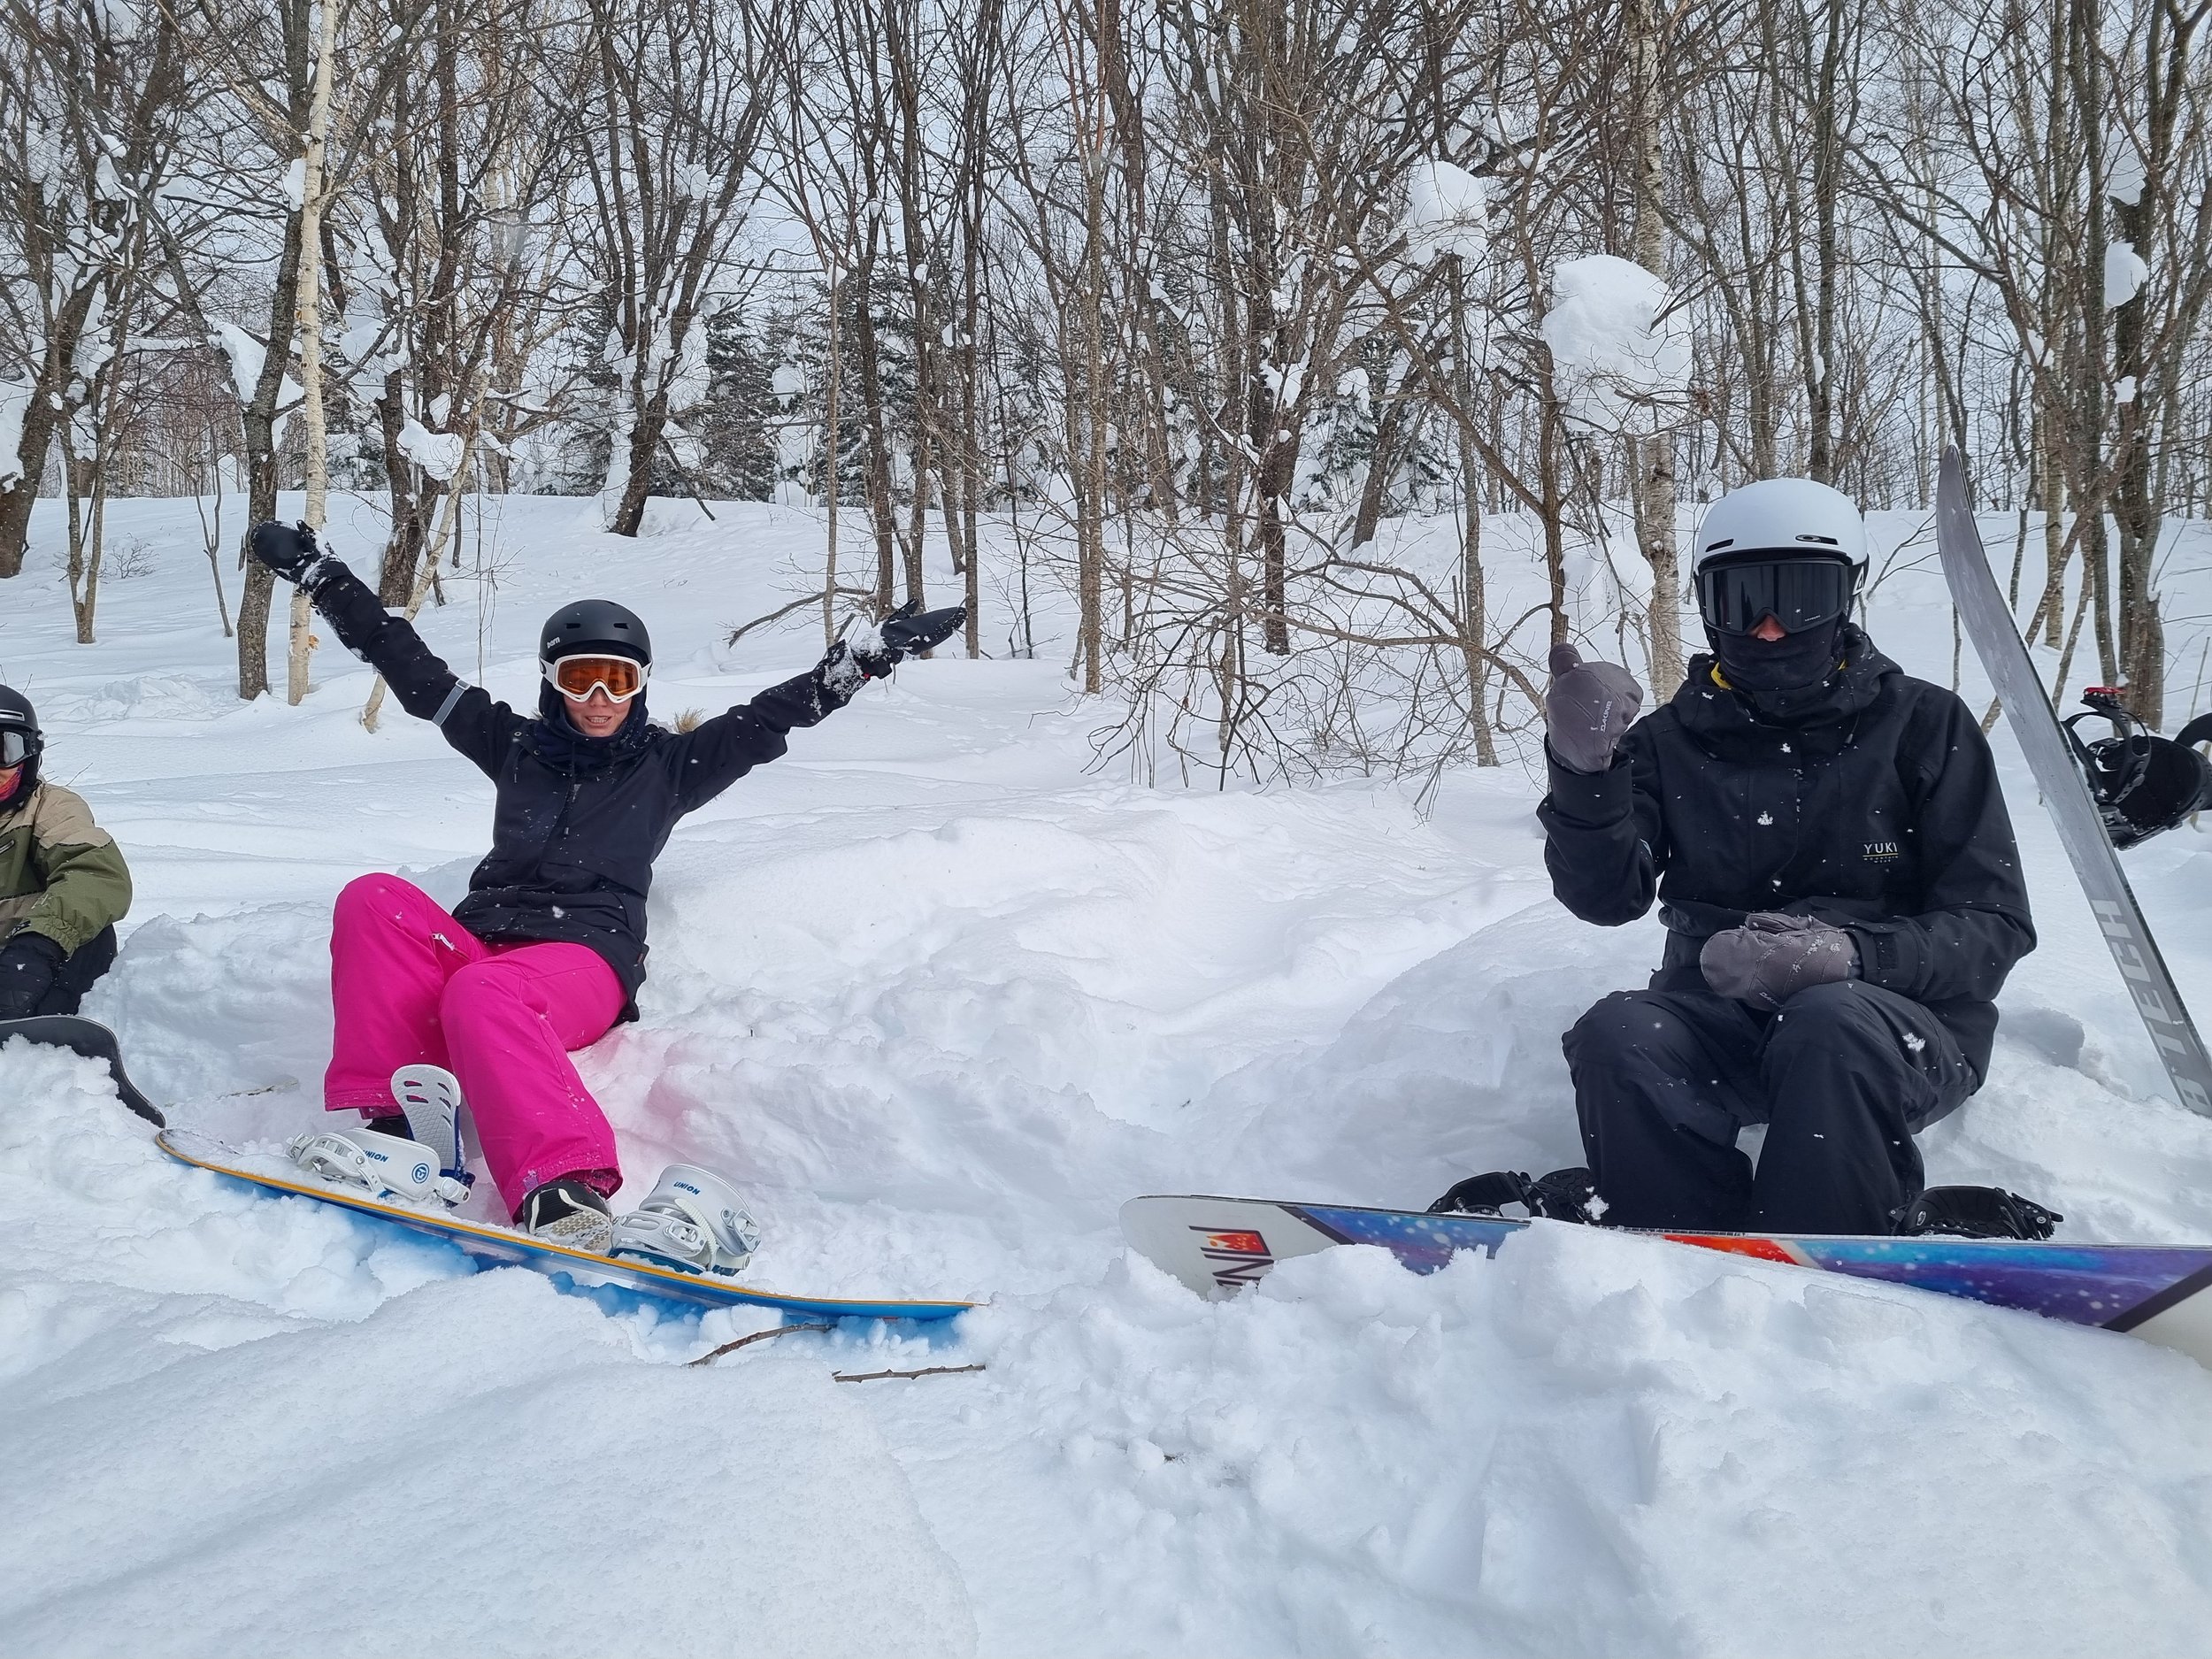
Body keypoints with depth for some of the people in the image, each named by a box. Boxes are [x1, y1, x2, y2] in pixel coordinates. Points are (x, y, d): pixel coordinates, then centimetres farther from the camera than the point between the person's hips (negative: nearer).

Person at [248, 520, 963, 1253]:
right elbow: (409, 666, 21)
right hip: (474, 943, 4)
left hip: (585, 961, -4)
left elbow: (775, 714, 9)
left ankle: (565, 1190, -55)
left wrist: (878, 651, 0)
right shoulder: (515, 746, 20)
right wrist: (315, 571, 20)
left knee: (483, 994, -38)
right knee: (373, 901, -26)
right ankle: (377, 1117, -34)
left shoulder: (670, 765, 15)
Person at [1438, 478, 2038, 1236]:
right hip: (1720, 1018, 2)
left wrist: (1854, 953, -22)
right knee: (1618, 1034, -29)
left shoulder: (1923, 725, 4)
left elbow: (1993, 924, -1)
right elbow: (1606, 898, -4)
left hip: (1899, 1017, -2)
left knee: (1830, 1024, -36)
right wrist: (1583, 772, -23)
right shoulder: (1674, 739, 10)